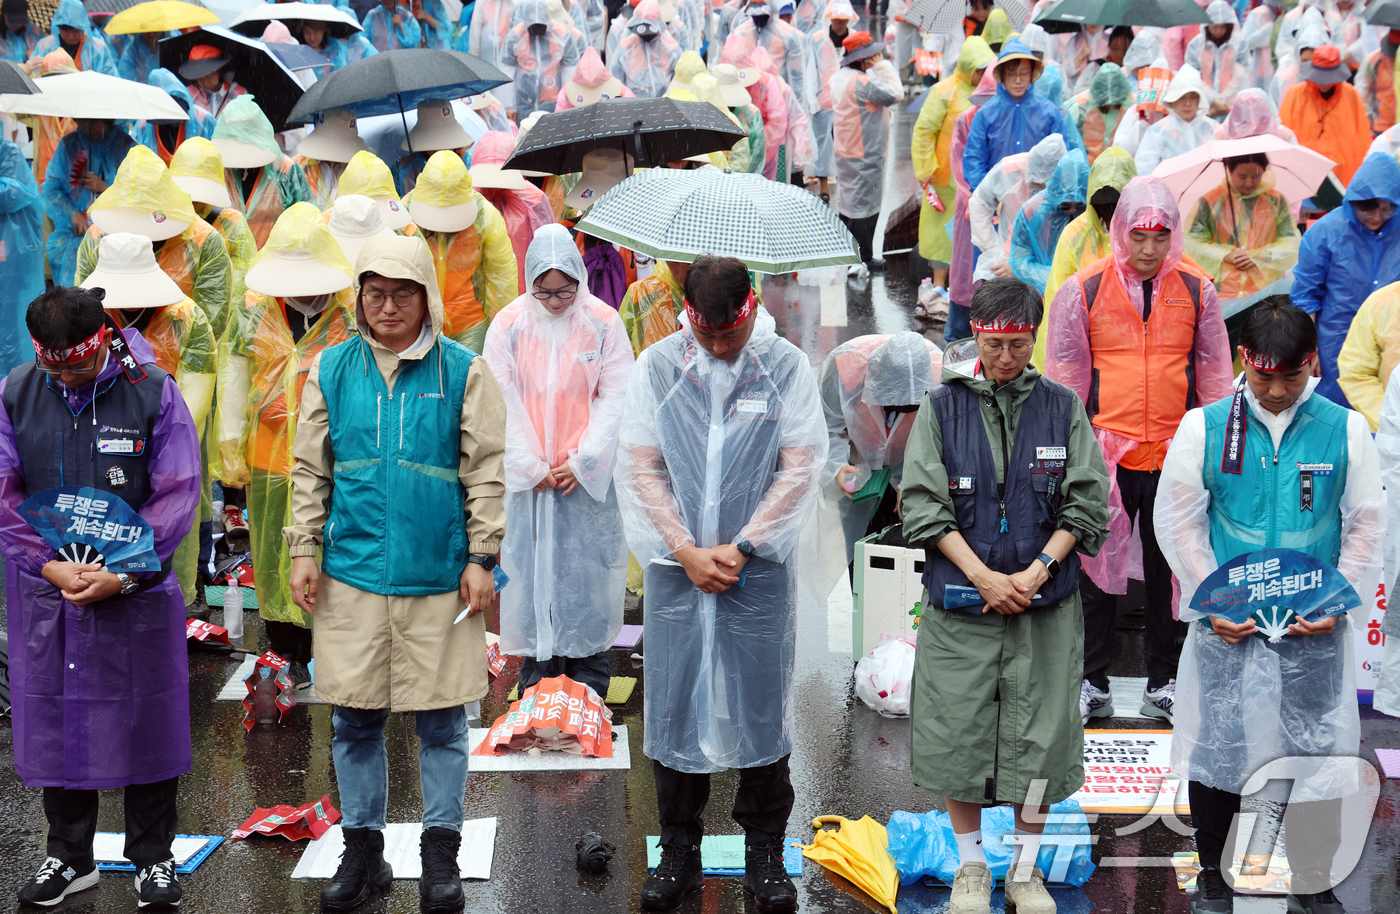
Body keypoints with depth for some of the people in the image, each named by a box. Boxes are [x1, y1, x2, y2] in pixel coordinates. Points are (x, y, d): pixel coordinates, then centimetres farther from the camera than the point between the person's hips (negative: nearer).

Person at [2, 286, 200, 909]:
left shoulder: (154, 391, -7)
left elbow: (177, 495, -8)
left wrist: (125, 573, -15)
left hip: (137, 592, -2)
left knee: (144, 720, 6)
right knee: (54, 718, 9)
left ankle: (152, 856, 21)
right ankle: (69, 856, 24)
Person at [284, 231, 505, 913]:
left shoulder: (463, 371, 0)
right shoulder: (331, 369, 6)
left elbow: (486, 473, 1)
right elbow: (310, 469, 11)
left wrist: (482, 559, -3)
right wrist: (303, 550, 5)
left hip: (438, 576, -2)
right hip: (351, 576, 2)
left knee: (442, 722, 5)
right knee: (354, 722, 8)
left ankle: (441, 855, 18)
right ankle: (363, 852, 22)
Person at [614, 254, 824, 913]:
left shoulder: (788, 368, -1)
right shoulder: (656, 366, 2)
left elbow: (799, 469, -3)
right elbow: (640, 467, 0)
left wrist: (740, 548, -9)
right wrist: (687, 551, -7)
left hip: (760, 567, -1)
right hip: (676, 564, 1)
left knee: (761, 705, 4)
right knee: (674, 703, 5)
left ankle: (764, 852, 17)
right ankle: (679, 852, 18)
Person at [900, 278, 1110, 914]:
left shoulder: (1062, 408, 3)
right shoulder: (942, 407, 1)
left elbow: (1086, 504, 2)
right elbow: (921, 504, -2)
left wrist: (1037, 571, -10)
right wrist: (983, 576, -10)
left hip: (1045, 606, 0)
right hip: (959, 604, 0)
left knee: (1039, 736, 4)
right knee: (957, 732, 4)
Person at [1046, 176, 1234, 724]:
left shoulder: (1197, 292, 4)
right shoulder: (1083, 291, -1)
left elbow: (1214, 376, 11)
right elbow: (1065, 378, 4)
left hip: (1174, 453, 1)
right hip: (1103, 454, -1)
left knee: (1170, 570, 9)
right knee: (1096, 565, 5)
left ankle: (1164, 686, 20)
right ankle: (1092, 684, 16)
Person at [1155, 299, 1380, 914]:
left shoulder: (1345, 430, 1)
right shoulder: (1203, 427, -1)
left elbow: (1368, 528, 6)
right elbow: (1177, 522, 2)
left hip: (1315, 630, 1)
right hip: (1226, 626, 0)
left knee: (1317, 753, 4)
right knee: (1217, 747, 6)